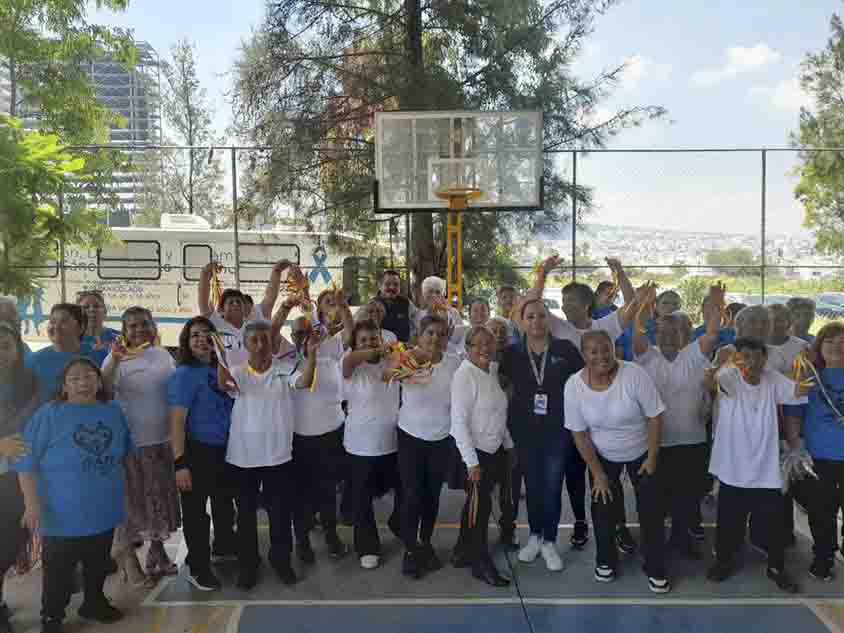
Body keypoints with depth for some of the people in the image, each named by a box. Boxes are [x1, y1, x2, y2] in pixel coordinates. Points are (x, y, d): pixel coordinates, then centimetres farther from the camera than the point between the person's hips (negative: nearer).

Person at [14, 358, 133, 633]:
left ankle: (94, 602, 41)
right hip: (63, 515, -4)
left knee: (99, 564, 20)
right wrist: (32, 504, -17)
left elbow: (125, 454, 16)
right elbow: (27, 462, -12)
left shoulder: (113, 411, 2)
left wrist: (126, 492, 18)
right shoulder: (49, 414, -12)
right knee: (59, 570, 7)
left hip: (104, 509, 4)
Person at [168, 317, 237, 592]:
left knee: (225, 501, 25)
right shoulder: (184, 375, -16)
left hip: (224, 448, 7)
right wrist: (180, 463, -26)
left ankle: (224, 545, 49)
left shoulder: (220, 370, 3)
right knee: (195, 510, 7)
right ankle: (198, 568, 24)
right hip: (197, 452, -7)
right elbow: (176, 422, -21)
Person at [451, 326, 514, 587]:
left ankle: (462, 552, 31)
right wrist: (472, 462, -21)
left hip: (495, 448, 7)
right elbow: (459, 422, -20)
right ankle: (481, 563, 16)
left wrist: (509, 446, 14)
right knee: (481, 504, 1)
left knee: (476, 501, 16)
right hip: (475, 450, -7)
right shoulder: (464, 375, -18)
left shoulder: (492, 370, 6)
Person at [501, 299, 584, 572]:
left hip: (557, 429, -1)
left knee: (552, 486, 4)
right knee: (533, 485, 13)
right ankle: (535, 536, 31)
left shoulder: (565, 349, -5)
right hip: (525, 429, 1)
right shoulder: (511, 353, -2)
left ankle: (549, 542, 20)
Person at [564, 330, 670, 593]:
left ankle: (656, 569, 19)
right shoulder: (574, 385, -21)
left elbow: (655, 417, -17)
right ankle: (605, 560, 31)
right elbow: (579, 434, -11)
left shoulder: (634, 374, -28)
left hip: (640, 452, -1)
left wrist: (652, 459, -14)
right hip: (602, 456, 2)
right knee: (602, 509, 8)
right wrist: (598, 474, -8)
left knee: (651, 509, 1)